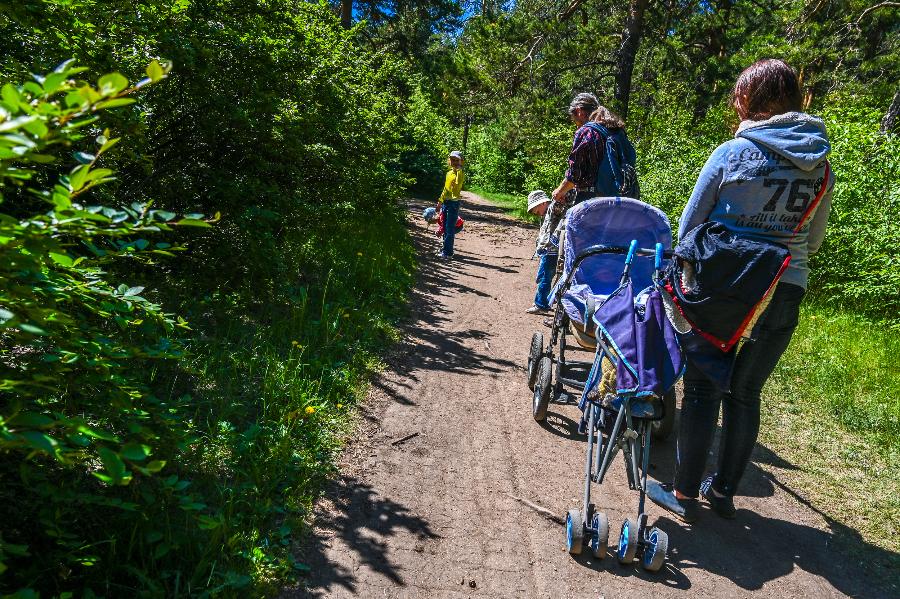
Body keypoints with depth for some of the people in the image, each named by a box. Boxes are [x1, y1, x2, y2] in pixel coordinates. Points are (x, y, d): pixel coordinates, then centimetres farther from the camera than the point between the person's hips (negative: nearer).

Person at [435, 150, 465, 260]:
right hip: (446, 202, 8)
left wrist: (458, 170, -33)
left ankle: (448, 253, -4)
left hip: (454, 203, -8)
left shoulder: (460, 174, -10)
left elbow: (458, 184, -29)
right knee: (445, 227, 16)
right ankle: (445, 248, 28)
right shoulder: (449, 173, 14)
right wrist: (440, 201, 19)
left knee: (450, 229, -7)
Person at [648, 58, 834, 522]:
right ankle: (724, 491, 28)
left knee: (702, 391, 7)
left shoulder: (732, 153, -8)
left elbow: (688, 226, -1)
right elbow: (813, 241, 14)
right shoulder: (821, 165, 5)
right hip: (786, 294, 4)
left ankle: (685, 494, 15)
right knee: (745, 394, 16)